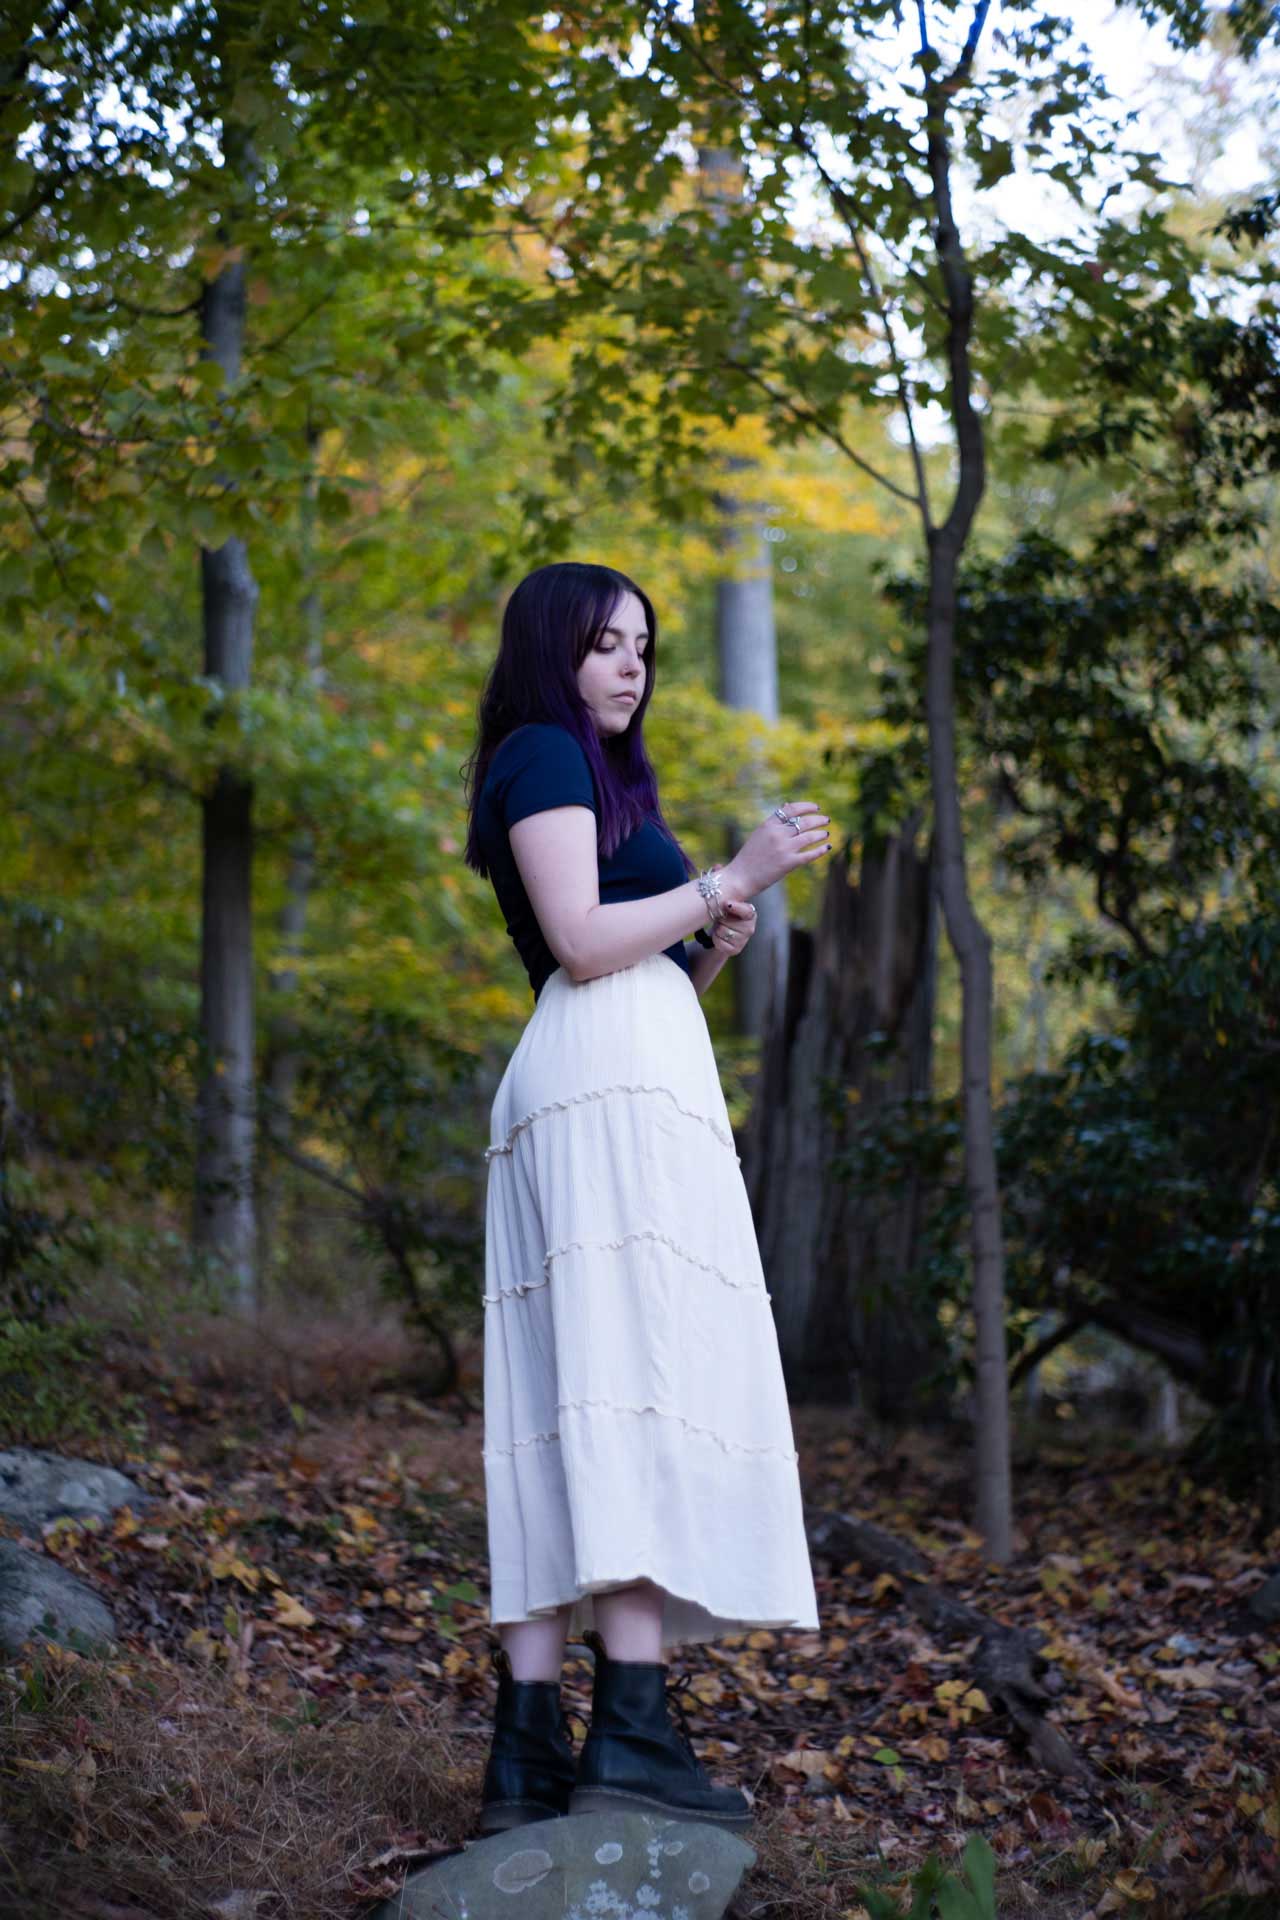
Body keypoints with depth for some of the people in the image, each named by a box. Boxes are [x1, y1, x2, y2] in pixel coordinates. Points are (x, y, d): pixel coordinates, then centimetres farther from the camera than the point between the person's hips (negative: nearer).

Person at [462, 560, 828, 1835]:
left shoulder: (596, 776, 31)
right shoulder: (544, 755, 2)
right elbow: (581, 942, -11)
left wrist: (717, 942, 10)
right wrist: (735, 876, -6)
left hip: (615, 1090, 9)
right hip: (613, 1078, -9)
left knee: (569, 1410, 0)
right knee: (640, 1390, -17)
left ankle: (529, 1749, -4)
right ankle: (631, 1729, -23)